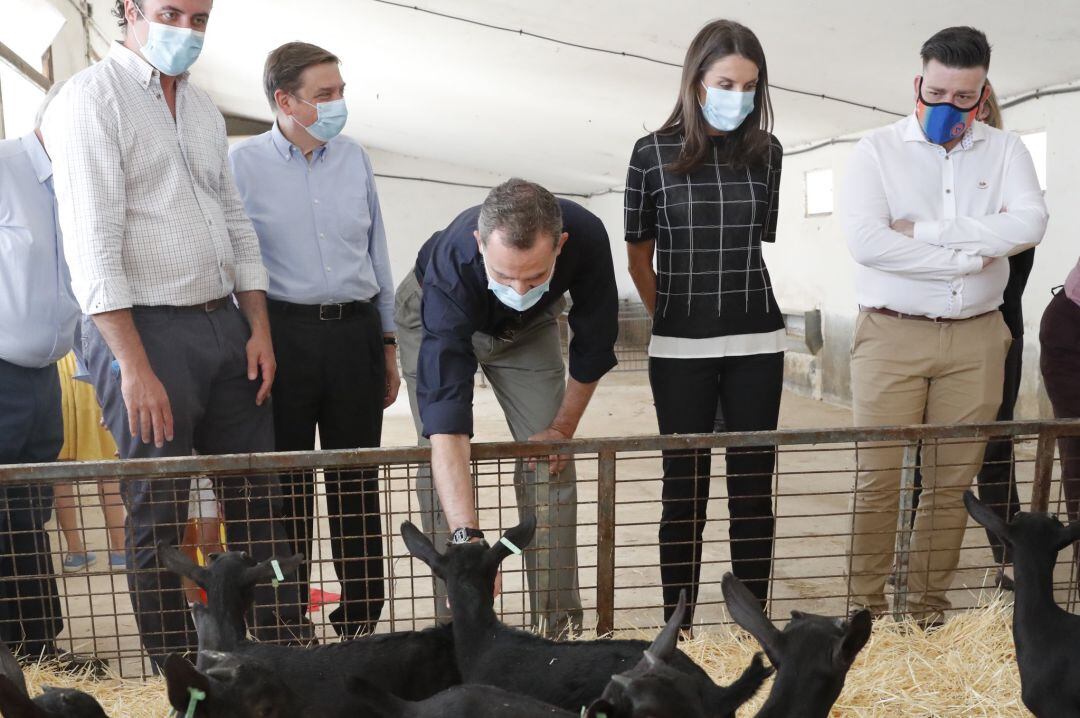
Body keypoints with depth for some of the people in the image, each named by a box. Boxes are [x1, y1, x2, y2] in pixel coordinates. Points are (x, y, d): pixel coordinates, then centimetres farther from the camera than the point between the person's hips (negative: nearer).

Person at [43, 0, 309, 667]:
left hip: (225, 323, 7)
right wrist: (135, 367, -19)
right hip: (146, 329, -6)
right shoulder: (93, 97, -7)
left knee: (259, 496, 10)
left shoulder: (203, 106, 15)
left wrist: (259, 326, 9)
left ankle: (289, 644, 22)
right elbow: (92, 243, -14)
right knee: (160, 515, 3)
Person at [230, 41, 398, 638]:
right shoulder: (243, 163, -2)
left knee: (357, 482, 9)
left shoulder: (354, 159, 10)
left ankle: (361, 621, 23)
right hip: (282, 335, -3)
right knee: (285, 484, 5)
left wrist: (388, 345, 14)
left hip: (355, 333, 4)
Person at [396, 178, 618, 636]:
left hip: (529, 326, 2)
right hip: (437, 321, -2)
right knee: (440, 465, -12)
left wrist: (563, 429, -11)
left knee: (549, 461, -6)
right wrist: (467, 537, -58)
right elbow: (445, 413, -50)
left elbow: (594, 344, -16)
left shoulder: (586, 237, -37)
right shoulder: (453, 266, -44)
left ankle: (558, 620, 3)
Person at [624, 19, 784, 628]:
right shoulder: (654, 154, -4)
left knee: (753, 489, 7)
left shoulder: (766, 152, 3)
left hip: (756, 345, 2)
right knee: (685, 489, 5)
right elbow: (640, 257, 5)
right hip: (680, 350, -2)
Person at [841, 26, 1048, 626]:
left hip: (976, 337, 3)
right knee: (877, 478, -2)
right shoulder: (877, 150, 0)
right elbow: (864, 240, -16)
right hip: (892, 336, -2)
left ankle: (930, 607, 20)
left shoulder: (1005, 151, 9)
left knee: (953, 480, 7)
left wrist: (925, 229, -14)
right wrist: (969, 256, -11)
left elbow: (1029, 225, -9)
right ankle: (865, 607, 11)